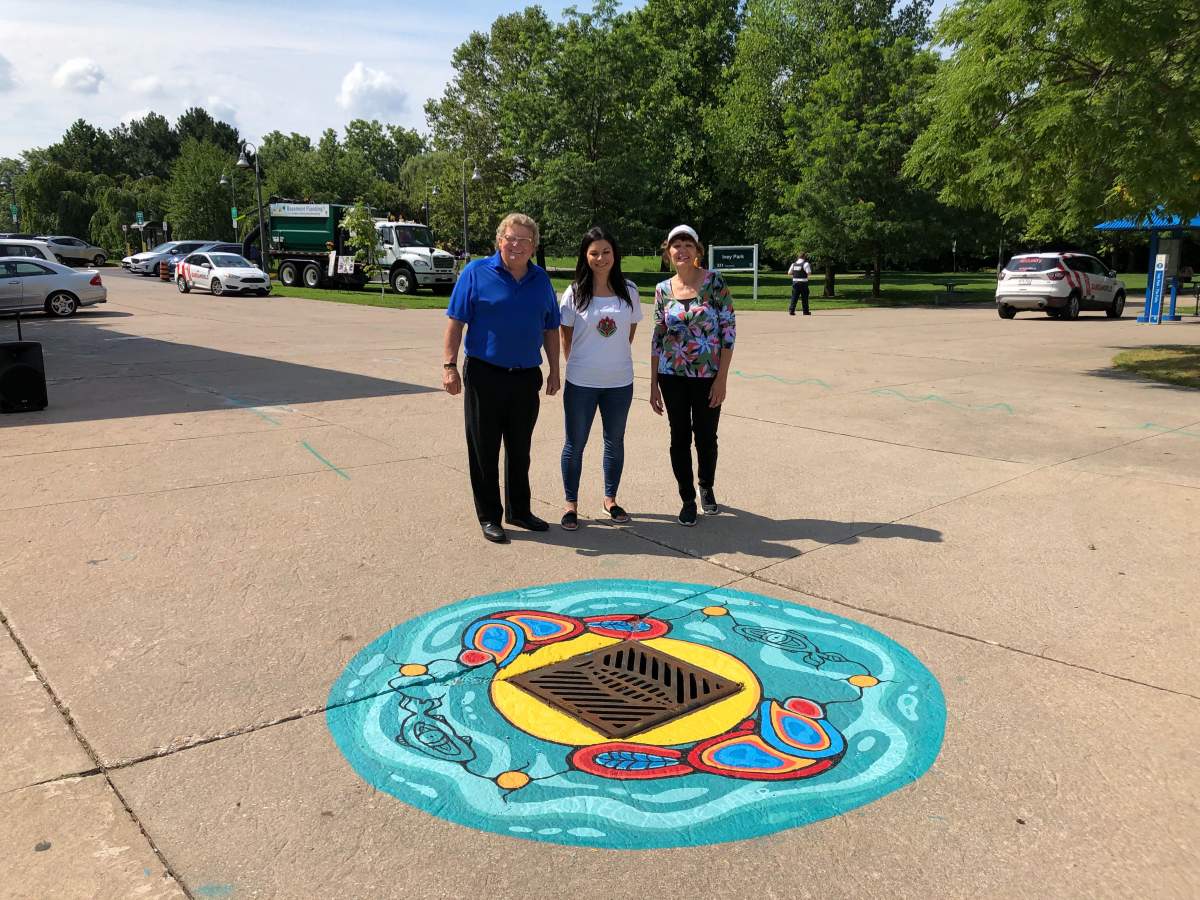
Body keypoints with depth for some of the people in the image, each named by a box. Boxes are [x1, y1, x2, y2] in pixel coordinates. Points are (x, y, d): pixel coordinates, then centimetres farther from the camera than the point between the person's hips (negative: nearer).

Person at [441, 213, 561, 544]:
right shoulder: (477, 272, -4)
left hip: (527, 377, 4)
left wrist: (554, 371, 11)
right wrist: (449, 366, -13)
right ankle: (489, 517, 16)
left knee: (520, 450, 14)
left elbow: (551, 329, 14)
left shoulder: (541, 280, 8)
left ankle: (519, 510, 28)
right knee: (484, 450, 4)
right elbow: (456, 322, -7)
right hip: (485, 376, -4)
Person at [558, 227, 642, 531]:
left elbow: (630, 332, 9)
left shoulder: (628, 291, 0)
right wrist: (578, 364, 9)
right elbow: (566, 337, 3)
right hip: (581, 383, -2)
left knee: (615, 442, 14)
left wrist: (613, 358, 11)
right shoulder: (574, 293, -5)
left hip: (620, 382, 2)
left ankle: (610, 499, 31)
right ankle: (571, 504, 20)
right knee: (575, 444, 6)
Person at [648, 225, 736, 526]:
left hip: (708, 376, -2)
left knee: (706, 437, 9)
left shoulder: (714, 281, -7)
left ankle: (706, 489, 35)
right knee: (680, 438, 6)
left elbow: (729, 329, -7)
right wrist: (653, 384, 5)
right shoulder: (663, 289, 2)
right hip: (673, 376, 2)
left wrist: (722, 377, -12)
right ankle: (688, 499, 22)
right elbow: (658, 337, 7)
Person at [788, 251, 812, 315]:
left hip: (795, 282, 4)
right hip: (803, 283, -4)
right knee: (804, 297, 6)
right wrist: (810, 268, 6)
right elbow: (809, 273, -13)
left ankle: (791, 310, -6)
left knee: (794, 297, 4)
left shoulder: (794, 264, 7)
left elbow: (789, 273, 9)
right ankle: (805, 311, 12)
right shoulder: (806, 264, -8)